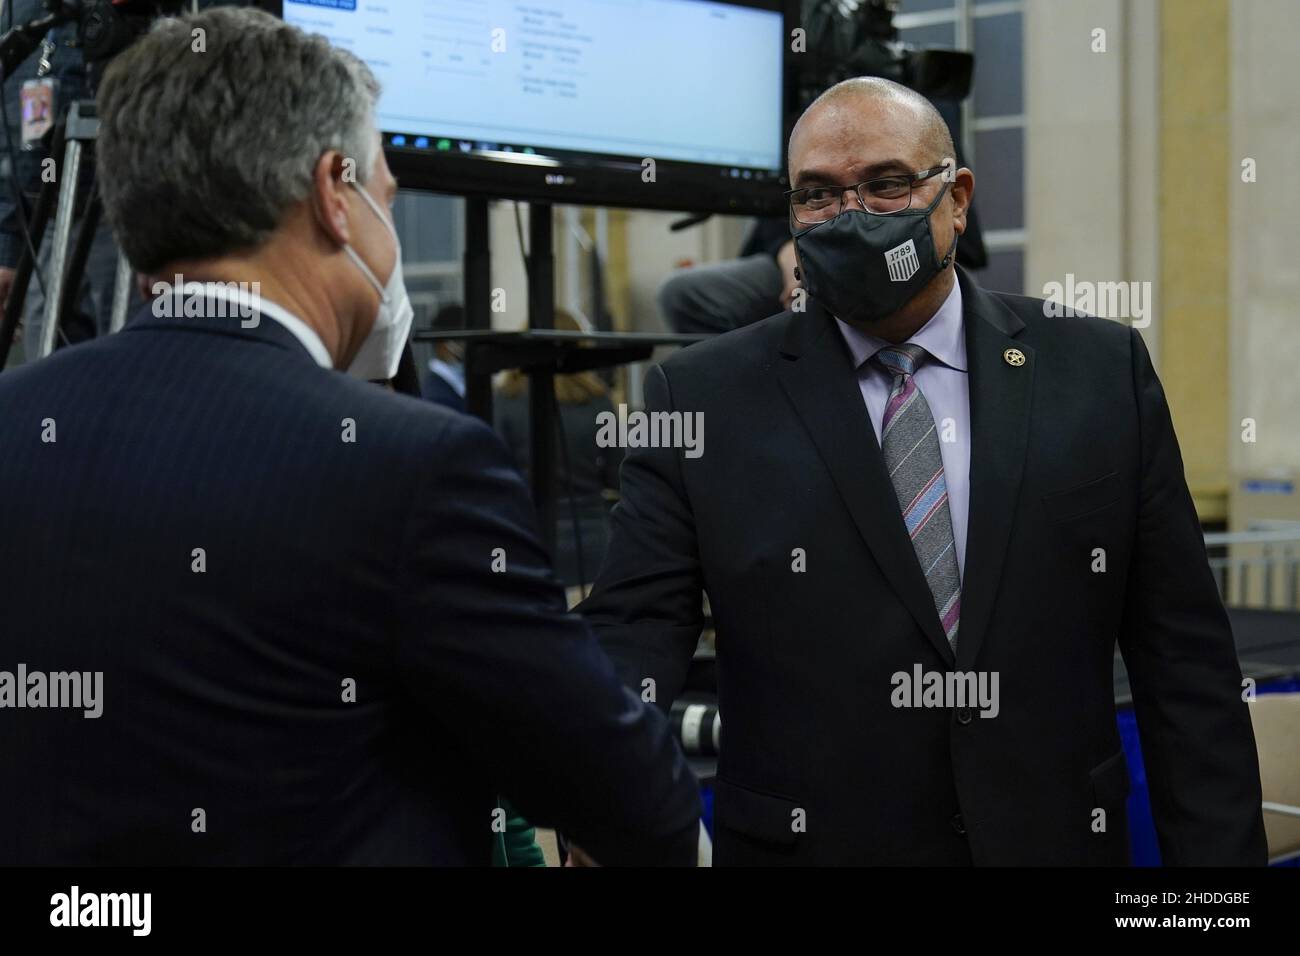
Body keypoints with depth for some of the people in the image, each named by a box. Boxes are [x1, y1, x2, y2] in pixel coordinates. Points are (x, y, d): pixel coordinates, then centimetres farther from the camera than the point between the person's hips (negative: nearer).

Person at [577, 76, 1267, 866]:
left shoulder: (1102, 374, 0)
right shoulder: (704, 399, -4)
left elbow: (1182, 656, 0)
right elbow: (635, 634, -10)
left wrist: (1218, 852, -6)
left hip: (1056, 839, 2)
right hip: (803, 839, -1)